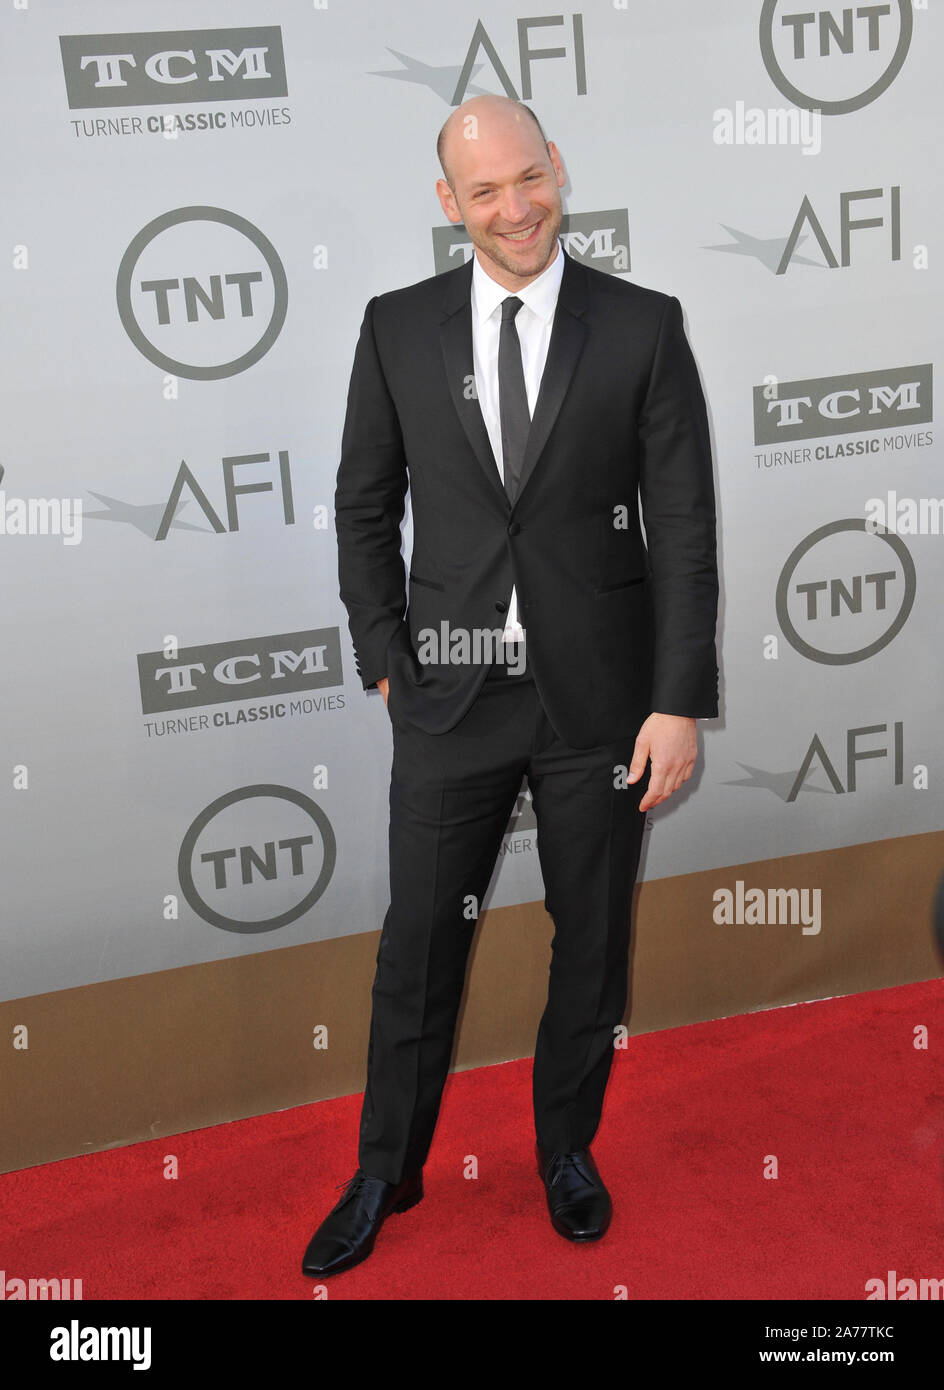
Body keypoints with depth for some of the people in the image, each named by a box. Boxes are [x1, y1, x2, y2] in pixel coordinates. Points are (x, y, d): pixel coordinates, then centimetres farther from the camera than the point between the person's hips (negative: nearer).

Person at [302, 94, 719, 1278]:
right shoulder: (397, 328, 1)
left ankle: (566, 1149, 37)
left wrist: (679, 702, -9)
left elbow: (683, 526, -5)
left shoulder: (644, 327, -4)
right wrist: (387, 662, 1)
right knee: (417, 944, 9)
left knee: (592, 940, 13)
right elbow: (365, 506, 7)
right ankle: (385, 1172, 30)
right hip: (453, 695, 1)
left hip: (599, 697, 0)